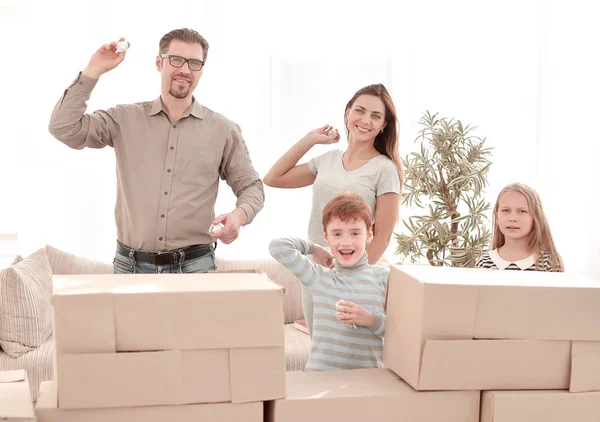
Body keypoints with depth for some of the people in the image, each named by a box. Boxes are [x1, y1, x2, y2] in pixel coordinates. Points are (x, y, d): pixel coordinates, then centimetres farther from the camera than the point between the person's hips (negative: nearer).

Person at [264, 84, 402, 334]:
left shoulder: (384, 169, -8)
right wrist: (310, 139, 6)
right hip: (314, 271, 5)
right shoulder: (327, 161, 7)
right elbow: (273, 179, 9)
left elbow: (382, 237, -10)